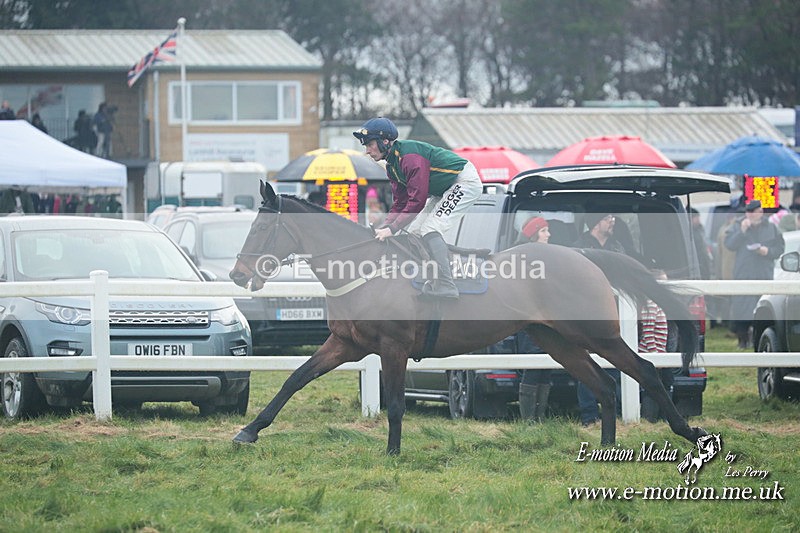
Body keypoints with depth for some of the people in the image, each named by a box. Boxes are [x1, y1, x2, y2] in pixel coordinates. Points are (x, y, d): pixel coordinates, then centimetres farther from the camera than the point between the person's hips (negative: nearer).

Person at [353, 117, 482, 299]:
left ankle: (446, 286, -23)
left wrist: (392, 229, -29)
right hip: (443, 191, 11)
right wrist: (382, 228, -7)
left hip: (465, 182, -11)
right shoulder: (392, 164, 3)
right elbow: (400, 203, 6)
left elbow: (417, 201, -31)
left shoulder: (410, 157, -29)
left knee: (430, 229, -21)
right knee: (415, 231, 8)